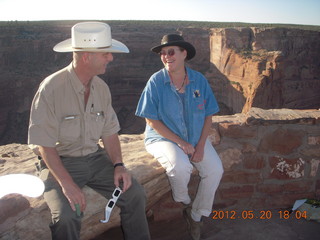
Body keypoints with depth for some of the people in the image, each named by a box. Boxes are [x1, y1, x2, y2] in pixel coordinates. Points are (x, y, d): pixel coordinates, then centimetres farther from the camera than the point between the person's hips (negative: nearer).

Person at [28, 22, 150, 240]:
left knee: (135, 195, -8)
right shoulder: (52, 88, -18)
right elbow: (45, 145, -16)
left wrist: (118, 164, -9)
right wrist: (67, 183, -25)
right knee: (67, 215, -27)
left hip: (95, 157, 5)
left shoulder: (102, 88, -1)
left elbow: (109, 132, 6)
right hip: (60, 161, -4)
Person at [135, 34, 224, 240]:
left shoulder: (199, 80, -1)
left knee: (215, 169, -15)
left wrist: (201, 145, -11)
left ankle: (196, 215, 10)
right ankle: (184, 201, 6)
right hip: (164, 138, -3)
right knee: (181, 167, -31)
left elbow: (208, 115, 3)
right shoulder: (156, 82, -10)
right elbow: (152, 121, -11)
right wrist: (181, 143, -18)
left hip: (196, 138, 4)